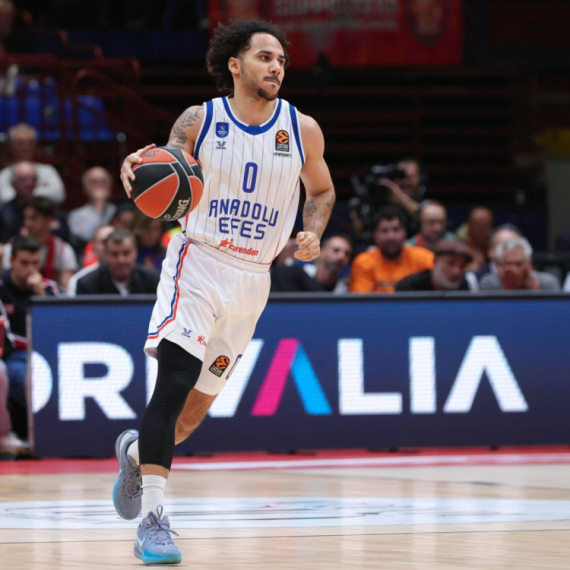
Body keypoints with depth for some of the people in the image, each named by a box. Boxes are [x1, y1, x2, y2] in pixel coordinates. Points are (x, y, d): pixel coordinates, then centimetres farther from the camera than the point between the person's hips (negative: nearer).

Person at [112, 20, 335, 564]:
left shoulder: (302, 130, 1)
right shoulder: (198, 122, -5)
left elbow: (321, 191, 16)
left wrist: (313, 233, -4)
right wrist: (137, 167, -22)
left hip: (251, 279, 4)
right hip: (196, 264, -4)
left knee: (197, 406, 8)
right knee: (176, 379, -22)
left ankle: (138, 450, 41)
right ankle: (153, 519, -23)